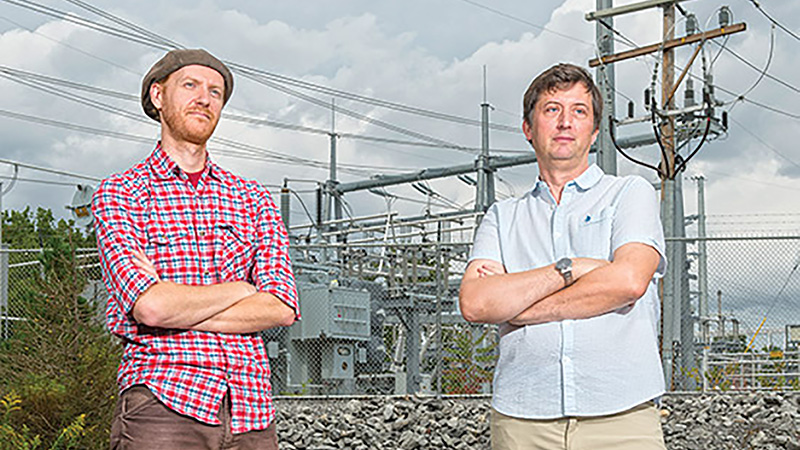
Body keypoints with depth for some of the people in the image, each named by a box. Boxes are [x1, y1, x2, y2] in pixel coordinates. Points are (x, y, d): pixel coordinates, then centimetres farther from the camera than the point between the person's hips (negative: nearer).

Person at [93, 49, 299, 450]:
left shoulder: (253, 199, 14)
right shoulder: (120, 193, 3)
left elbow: (281, 308, 0)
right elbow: (151, 306, -13)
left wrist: (178, 307, -8)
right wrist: (242, 288, -2)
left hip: (252, 412, 3)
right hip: (161, 404, -3)